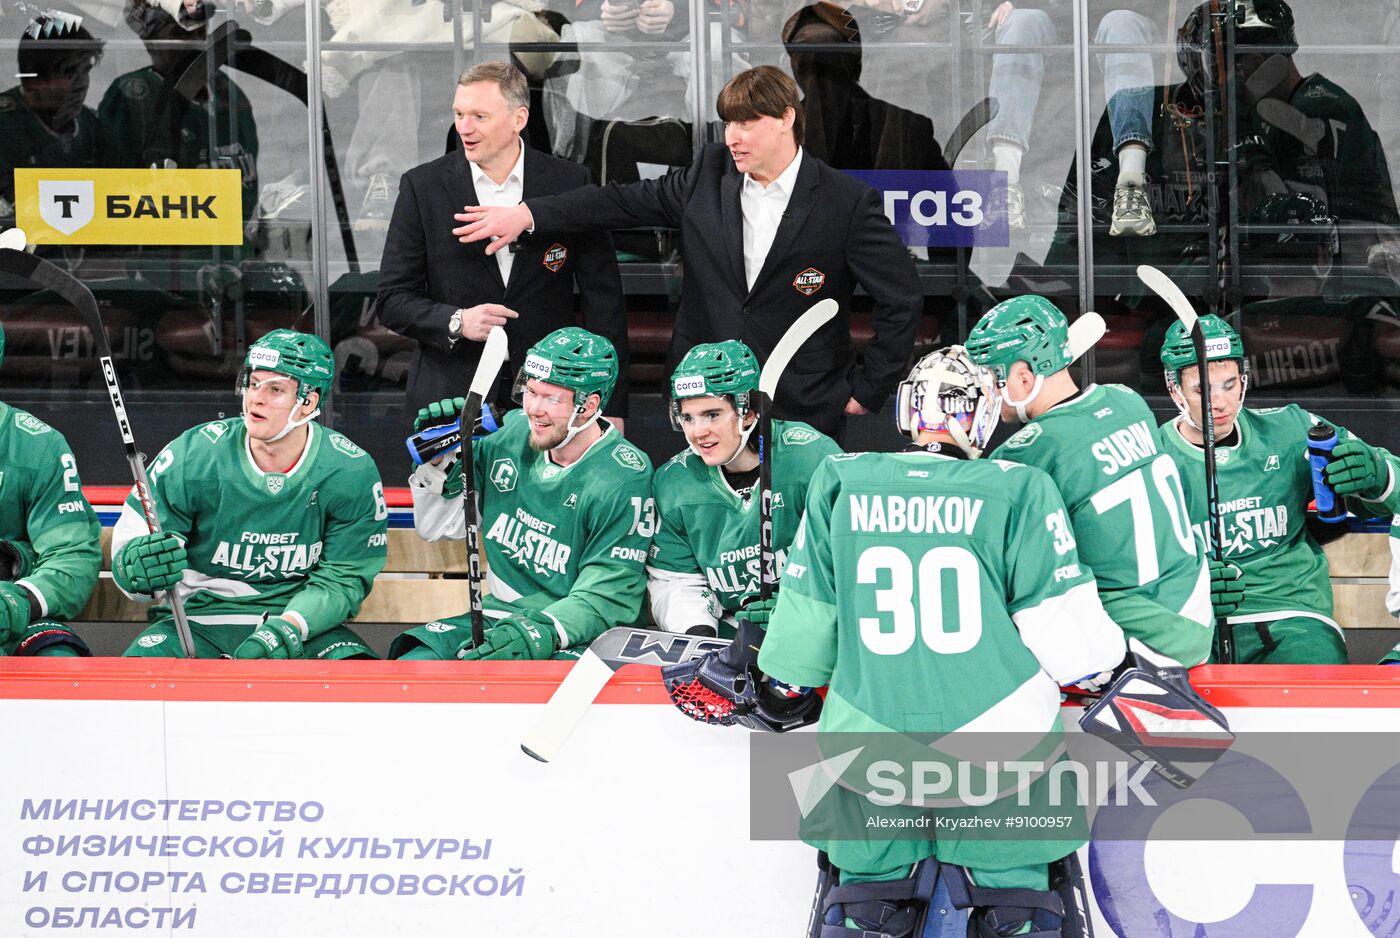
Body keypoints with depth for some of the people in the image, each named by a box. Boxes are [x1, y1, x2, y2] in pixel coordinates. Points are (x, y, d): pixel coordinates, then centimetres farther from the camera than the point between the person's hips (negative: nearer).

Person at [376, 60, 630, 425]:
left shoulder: (569, 183, 2)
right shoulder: (423, 186, 2)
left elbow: (603, 301, 4)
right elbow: (393, 302, 3)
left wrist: (612, 408, -1)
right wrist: (456, 322, -16)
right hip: (450, 401, 0)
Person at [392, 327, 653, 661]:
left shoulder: (623, 481, -13)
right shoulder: (510, 434, 4)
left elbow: (604, 598, -16)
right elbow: (439, 527, 15)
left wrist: (540, 633, -33)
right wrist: (436, 464, -3)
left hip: (577, 638, -6)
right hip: (499, 618, 6)